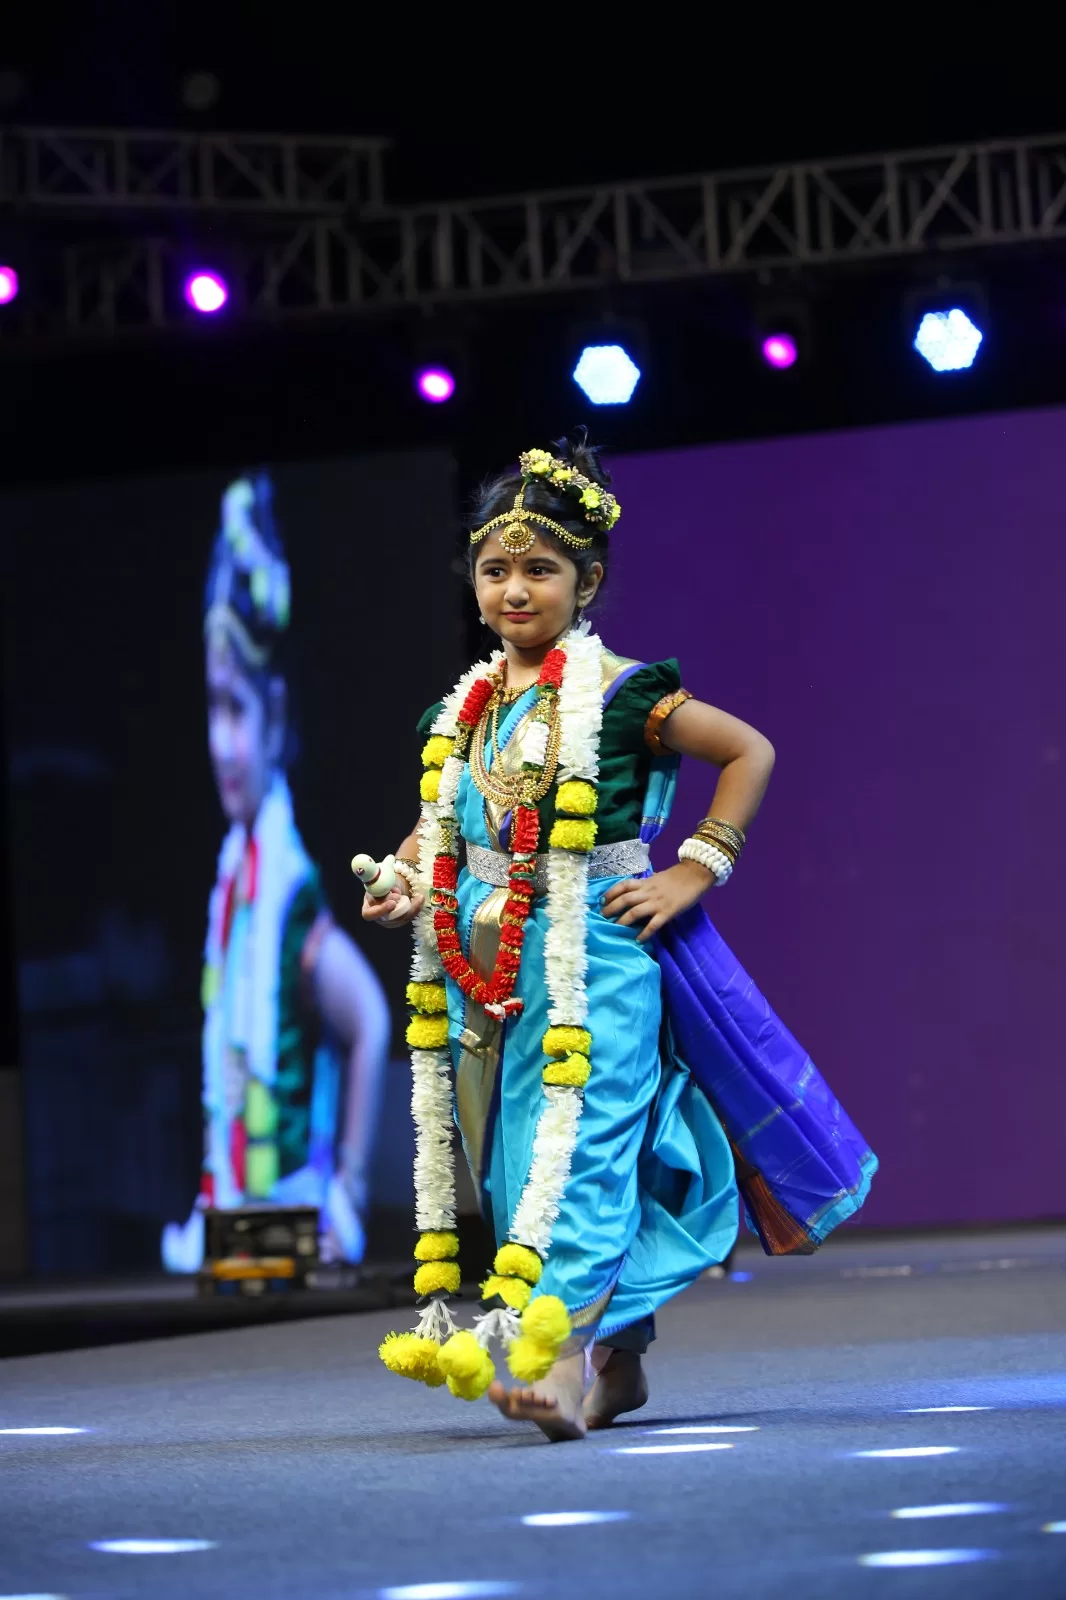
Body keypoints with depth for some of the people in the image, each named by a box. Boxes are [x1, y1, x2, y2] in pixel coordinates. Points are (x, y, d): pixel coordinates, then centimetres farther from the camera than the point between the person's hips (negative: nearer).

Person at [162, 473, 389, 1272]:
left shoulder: (296, 892, -16)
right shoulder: (230, 871, 9)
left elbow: (372, 1025, -21)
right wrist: (209, 1208, 14)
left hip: (296, 1215, -7)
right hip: (231, 1221, 7)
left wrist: (349, 1189, -15)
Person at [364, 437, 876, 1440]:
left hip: (595, 957, -6)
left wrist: (695, 871, -5)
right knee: (515, 1163, 8)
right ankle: (618, 1358, 20)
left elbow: (749, 753, 0)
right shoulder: (465, 708, 12)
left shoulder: (620, 695, -5)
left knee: (578, 1149, -17)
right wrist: (405, 883, 0)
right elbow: (437, 823, 22)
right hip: (486, 968, 6)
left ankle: (558, 1357, -27)